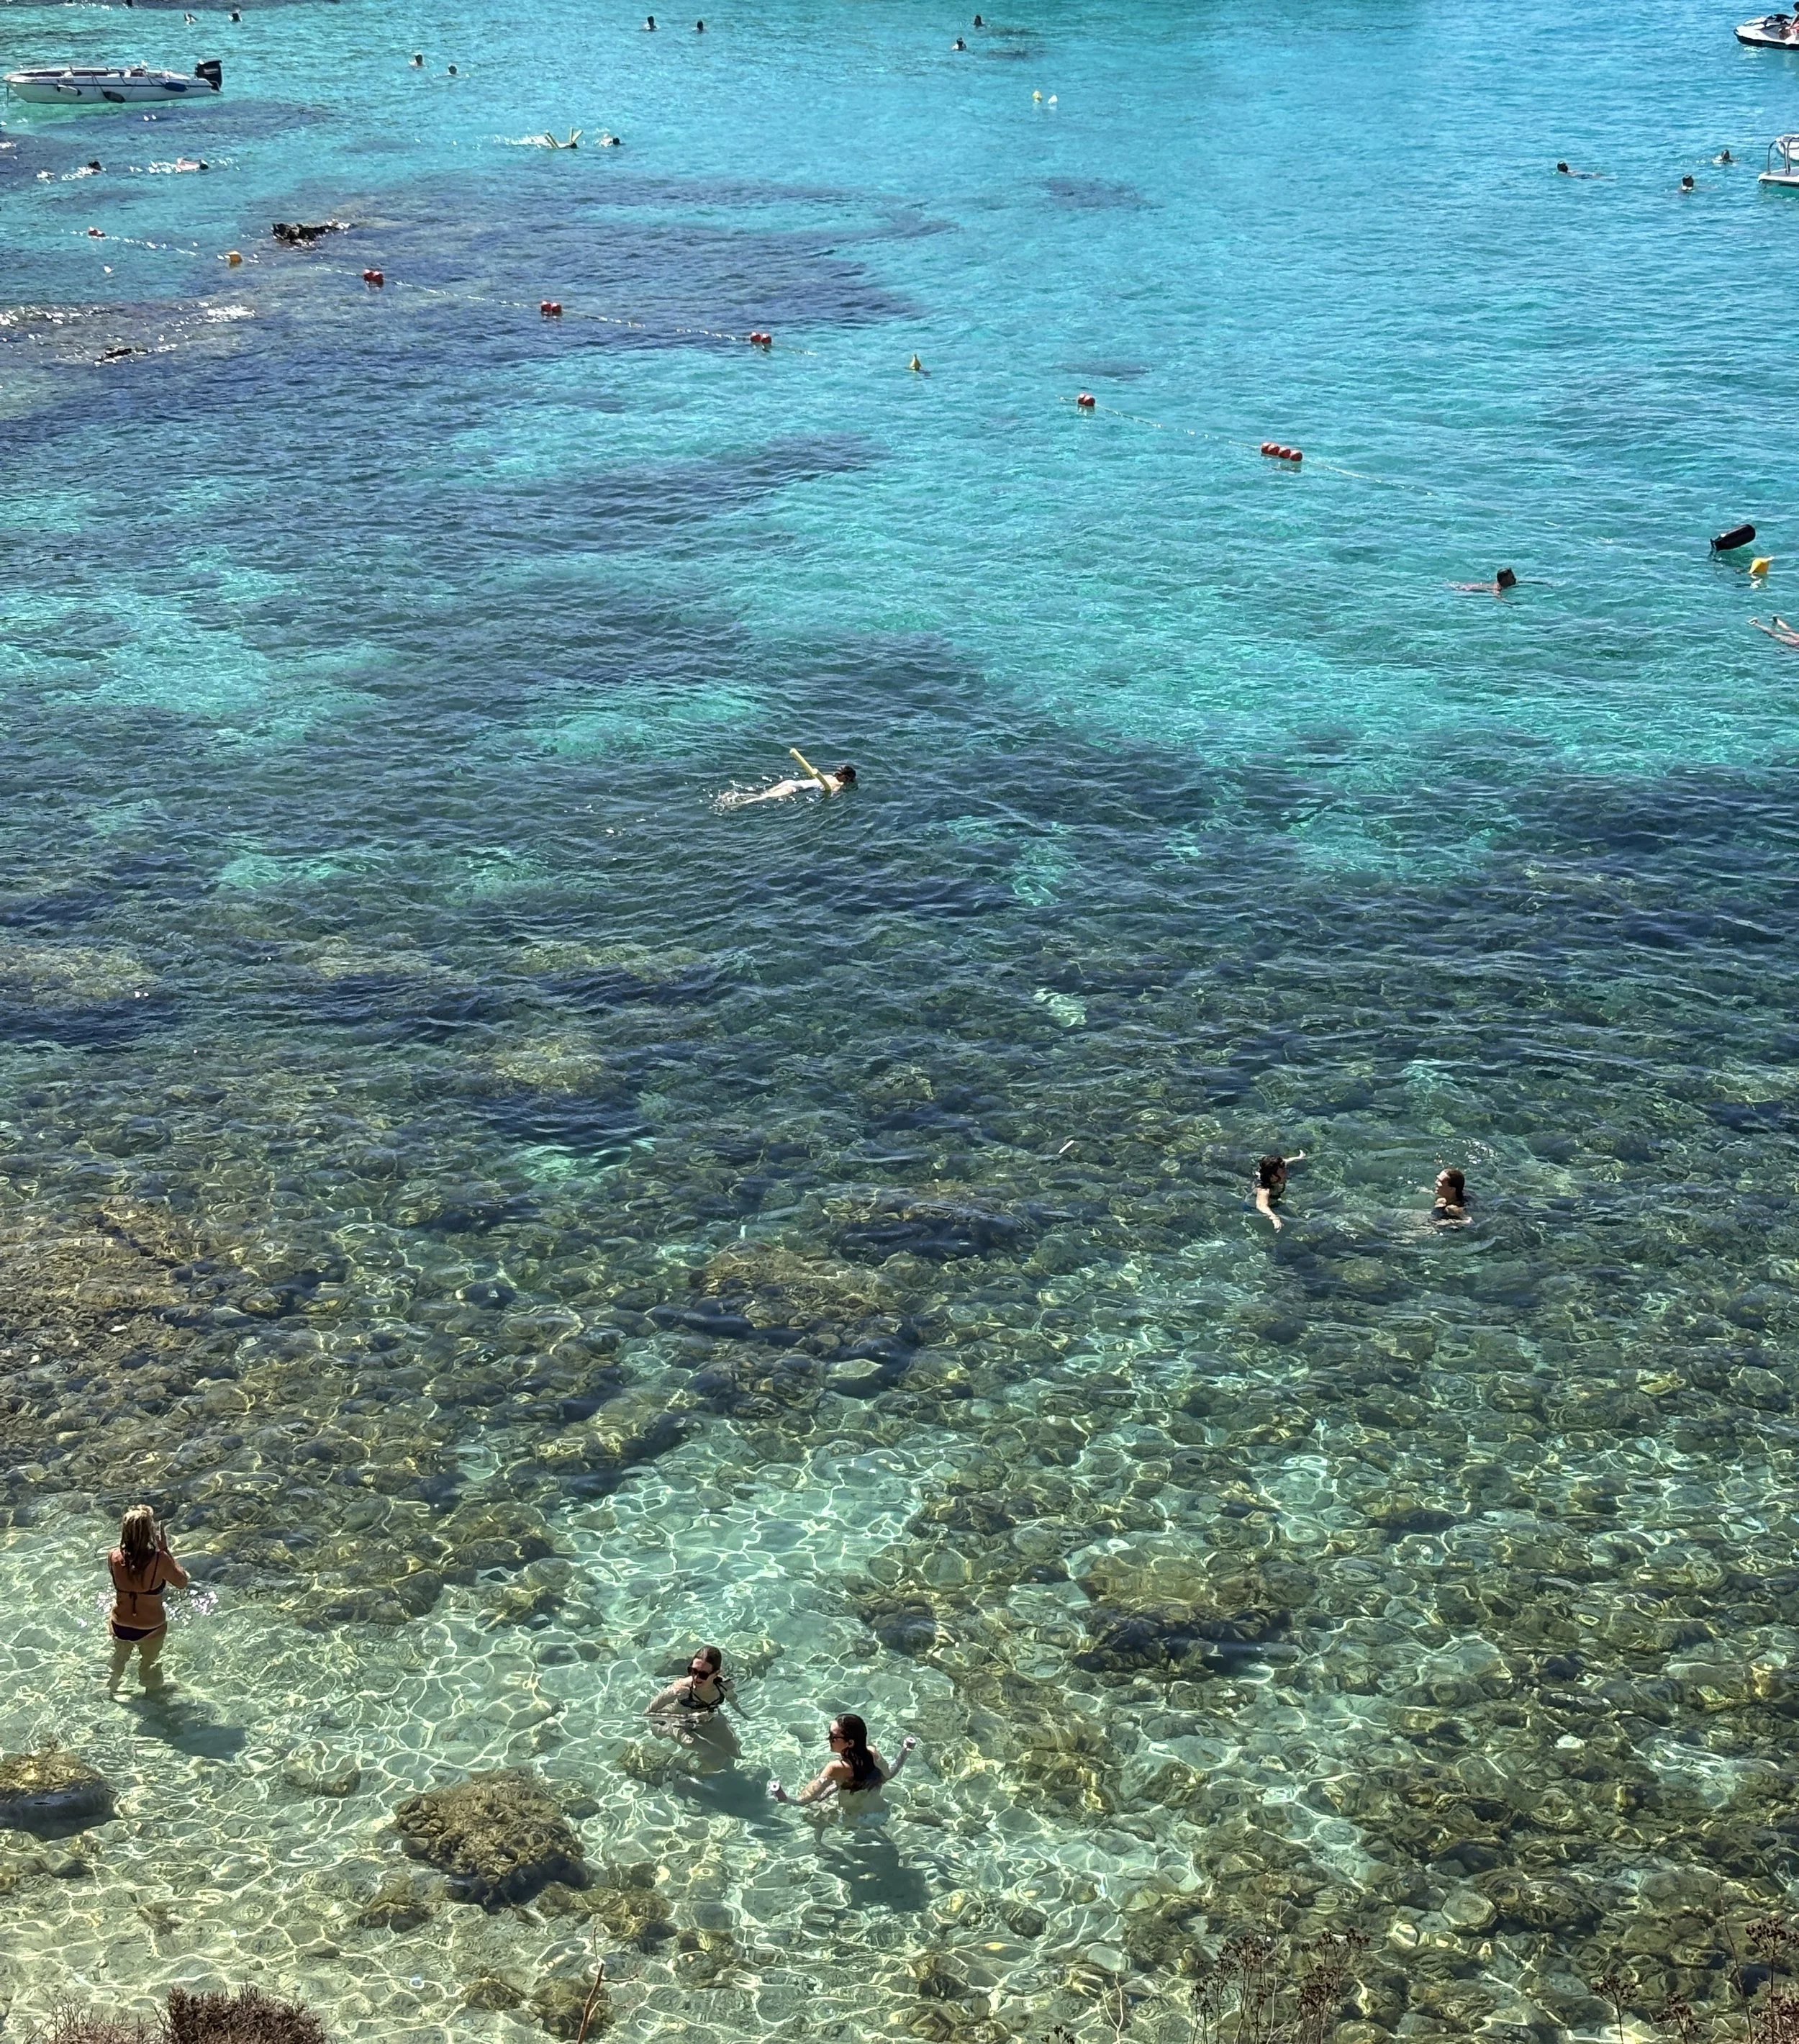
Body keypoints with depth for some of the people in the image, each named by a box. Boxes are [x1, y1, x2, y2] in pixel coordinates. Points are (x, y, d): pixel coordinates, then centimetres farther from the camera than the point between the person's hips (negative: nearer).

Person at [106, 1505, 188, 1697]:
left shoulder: (115, 1557, -22)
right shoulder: (160, 1561, -32)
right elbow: (182, 1582, -14)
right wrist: (165, 1550, -14)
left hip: (121, 1626, 3)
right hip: (151, 1628, -3)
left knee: (119, 1659, 34)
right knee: (150, 1666, 26)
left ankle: (111, 1688, 59)